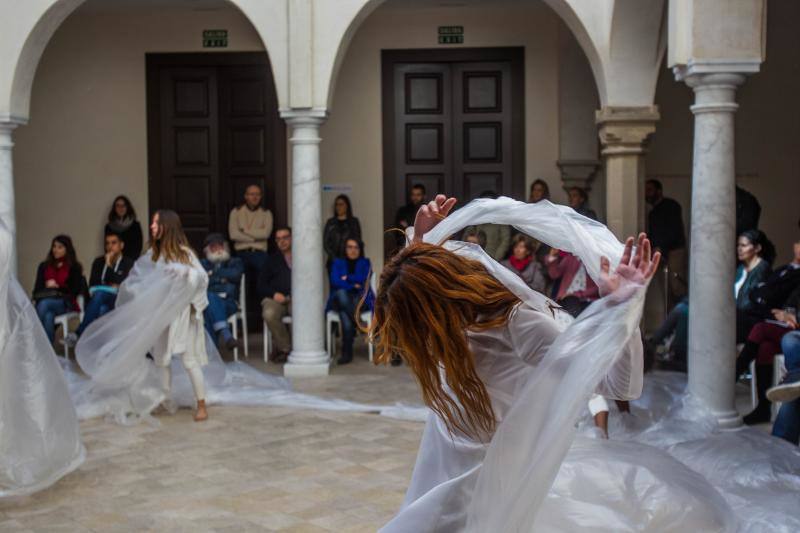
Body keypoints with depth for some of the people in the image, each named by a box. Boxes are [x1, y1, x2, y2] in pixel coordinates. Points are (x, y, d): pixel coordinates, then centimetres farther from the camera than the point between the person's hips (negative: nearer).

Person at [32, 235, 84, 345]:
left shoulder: (74, 268, 12)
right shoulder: (44, 266, 22)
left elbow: (76, 290, 5)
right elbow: (37, 288, 16)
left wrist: (58, 287, -4)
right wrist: (47, 288, -5)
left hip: (65, 303, -2)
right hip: (44, 300, 2)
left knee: (44, 304, -37)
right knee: (49, 316, -36)